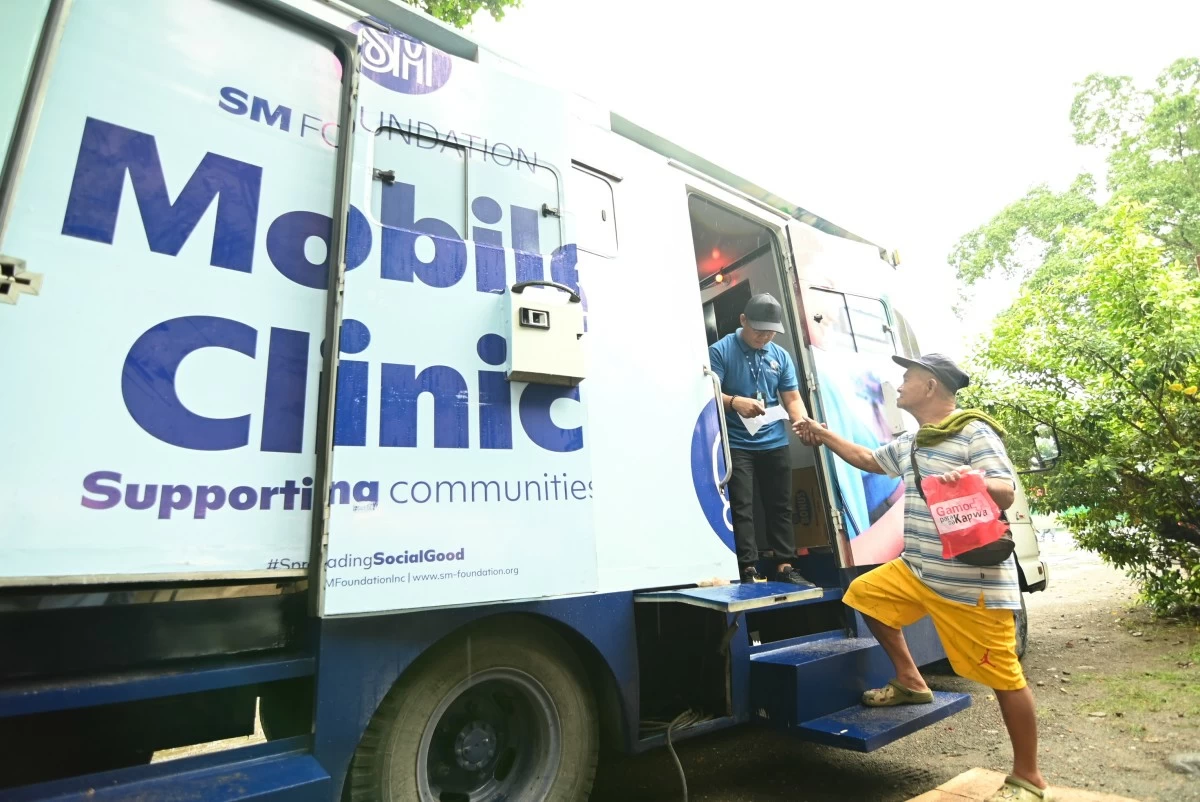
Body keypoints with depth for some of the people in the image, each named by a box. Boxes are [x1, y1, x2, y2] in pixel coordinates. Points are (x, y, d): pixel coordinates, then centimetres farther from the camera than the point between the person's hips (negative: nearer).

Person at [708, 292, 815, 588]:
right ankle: (749, 570, 1)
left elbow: (792, 398, 8)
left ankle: (784, 567, 19)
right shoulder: (720, 351, -5)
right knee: (742, 508, -5)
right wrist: (734, 402, -32)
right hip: (735, 444, -5)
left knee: (780, 507, 9)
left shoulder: (781, 356, 10)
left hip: (774, 443, 5)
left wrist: (803, 422, -13)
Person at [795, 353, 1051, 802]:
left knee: (1003, 676, 0)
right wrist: (823, 435, 26)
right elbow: (868, 460, 27)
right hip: (915, 571, 9)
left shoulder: (974, 433, -13)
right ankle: (910, 682, 26)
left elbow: (1006, 494, -20)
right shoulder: (908, 444, 12)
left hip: (972, 582, -8)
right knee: (866, 594, 15)